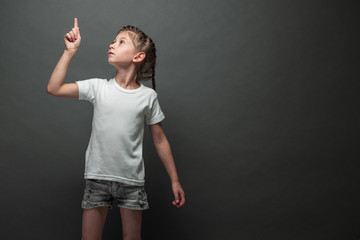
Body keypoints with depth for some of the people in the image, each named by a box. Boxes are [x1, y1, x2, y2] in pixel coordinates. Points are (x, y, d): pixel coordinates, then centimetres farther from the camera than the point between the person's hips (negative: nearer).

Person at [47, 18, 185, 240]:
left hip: (132, 180, 0)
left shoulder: (148, 96, -4)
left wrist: (175, 180, 4)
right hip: (97, 177, 1)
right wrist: (70, 51, -12)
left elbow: (160, 140, 3)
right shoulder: (98, 87, -2)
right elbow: (54, 88, -11)